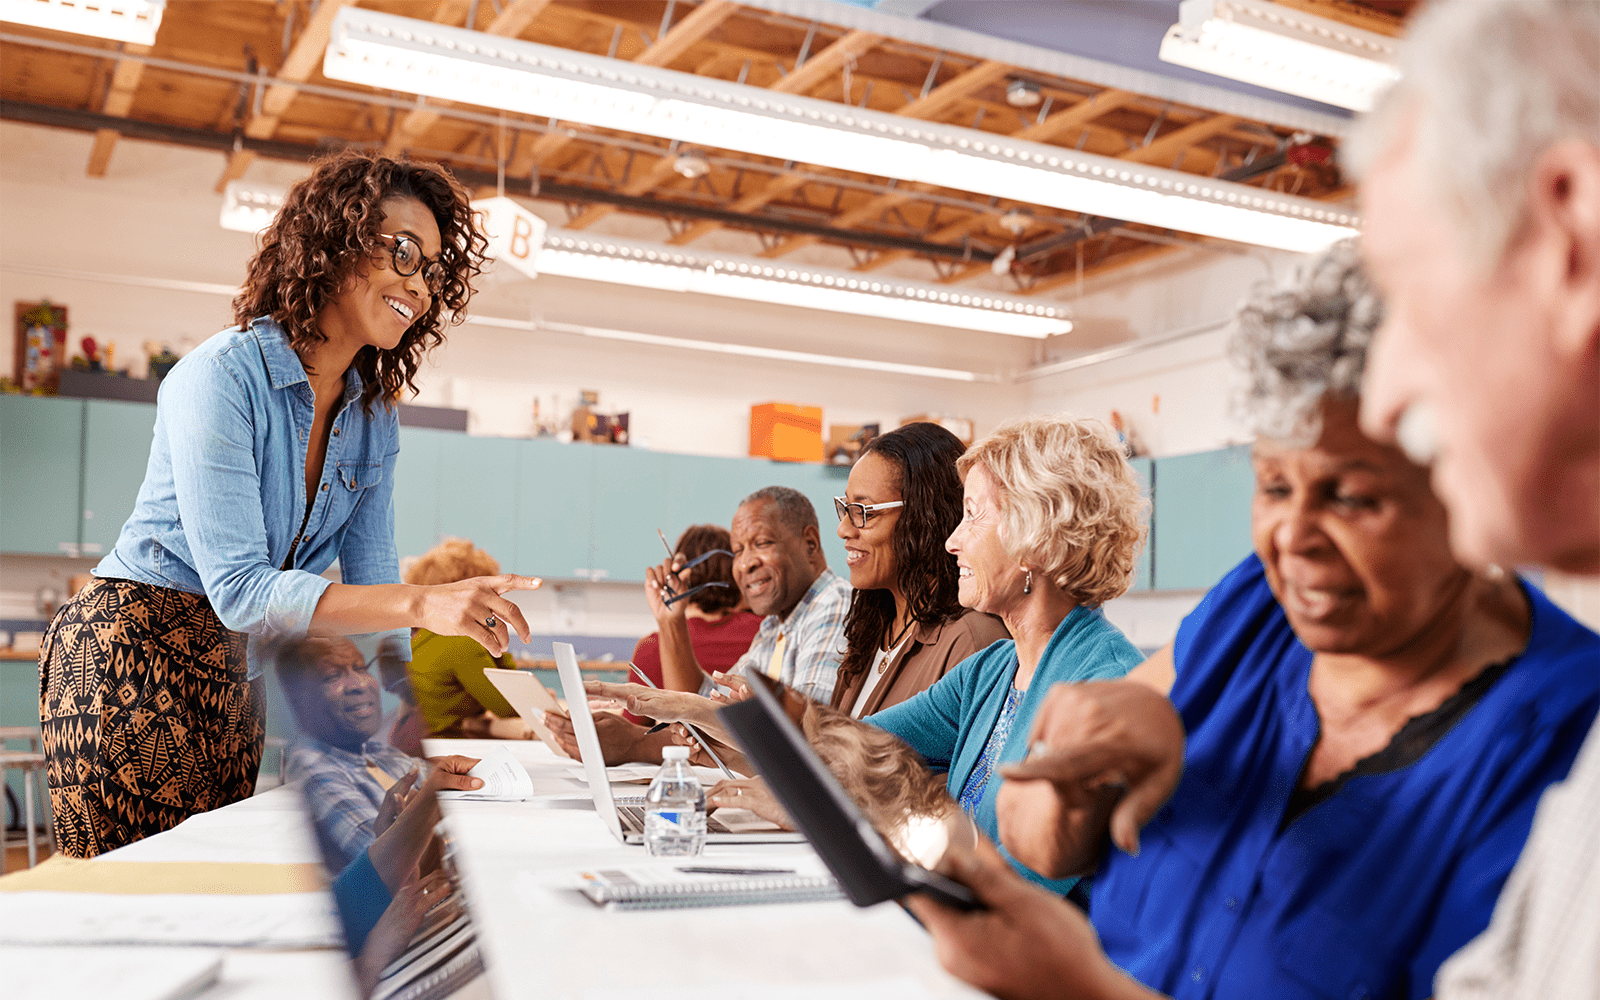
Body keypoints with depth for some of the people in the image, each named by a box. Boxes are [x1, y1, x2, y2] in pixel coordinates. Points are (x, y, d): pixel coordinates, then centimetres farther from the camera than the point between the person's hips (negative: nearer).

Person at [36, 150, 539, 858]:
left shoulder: (374, 420, 4)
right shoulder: (222, 376, -18)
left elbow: (369, 582, 5)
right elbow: (240, 590, -26)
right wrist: (422, 605, -37)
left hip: (236, 679, 7)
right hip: (127, 658, -7)